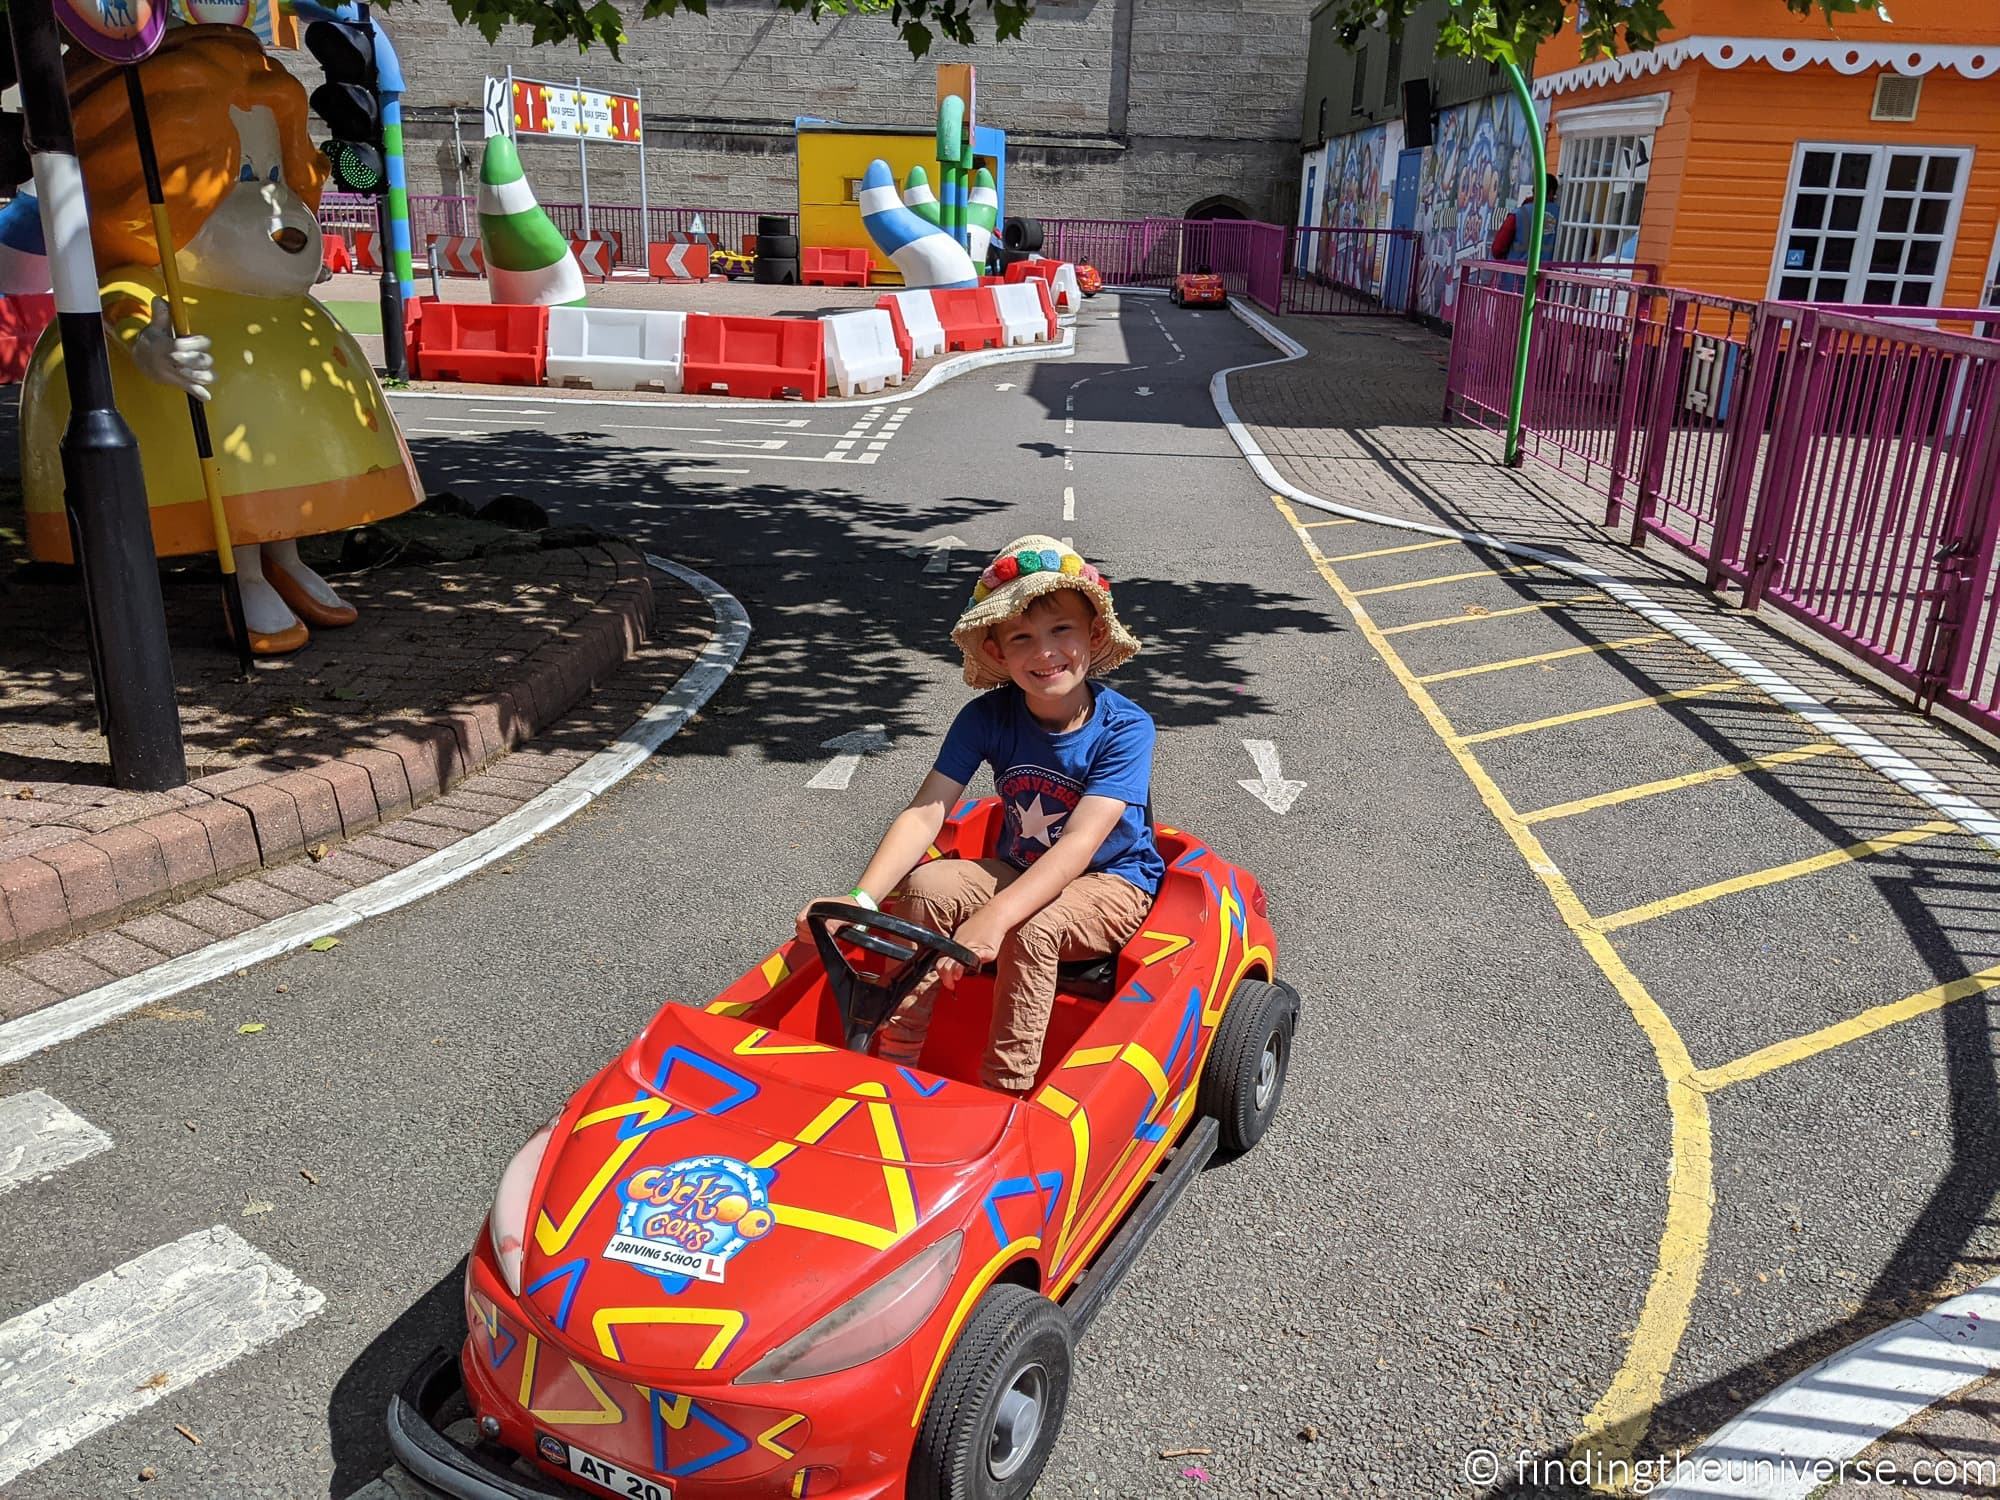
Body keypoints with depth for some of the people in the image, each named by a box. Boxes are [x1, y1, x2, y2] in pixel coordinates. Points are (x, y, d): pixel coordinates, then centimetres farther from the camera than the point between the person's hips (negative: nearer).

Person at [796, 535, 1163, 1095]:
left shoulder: (1125, 728, -22)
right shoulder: (988, 716, -10)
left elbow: (1079, 844, -32)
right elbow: (925, 812, -19)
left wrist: (994, 917, -47)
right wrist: (861, 899, -35)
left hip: (1110, 885, -4)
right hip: (1020, 872, 4)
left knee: (1032, 931, -35)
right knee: (924, 887, -23)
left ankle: (1004, 1094, -23)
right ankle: (896, 1057, -14)